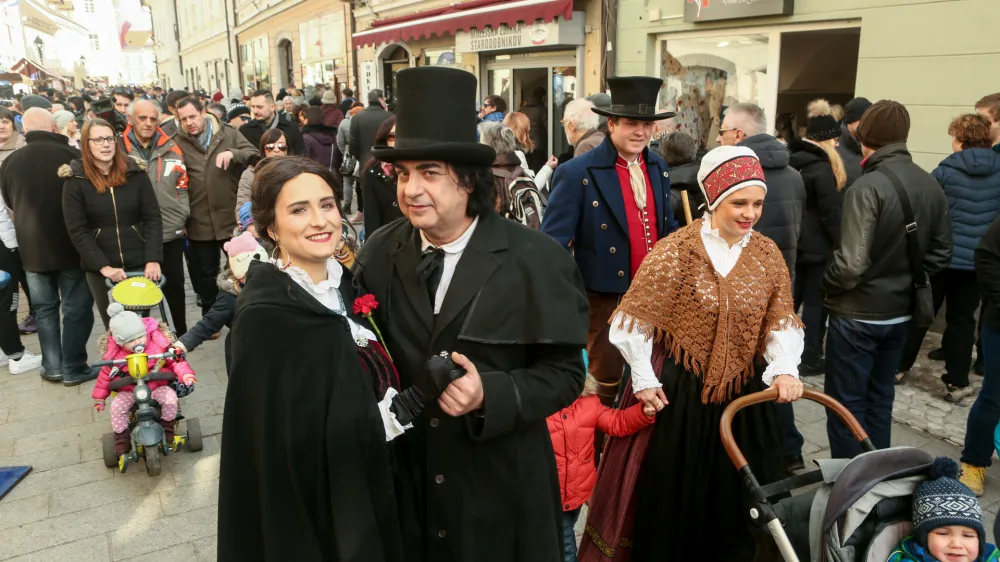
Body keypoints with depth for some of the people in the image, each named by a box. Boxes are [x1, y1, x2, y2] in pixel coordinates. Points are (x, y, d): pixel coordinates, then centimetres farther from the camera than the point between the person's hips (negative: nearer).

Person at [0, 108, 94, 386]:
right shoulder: (71, 155, -12)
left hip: (31, 247, 4)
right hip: (71, 245, -4)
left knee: (44, 308, 14)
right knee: (77, 308, 6)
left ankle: (52, 367, 21)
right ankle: (73, 368, 10)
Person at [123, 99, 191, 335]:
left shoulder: (170, 148, 4)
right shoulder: (119, 148, -4)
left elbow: (182, 186, 8)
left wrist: (182, 216, 4)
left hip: (171, 232, 2)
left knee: (175, 285, 14)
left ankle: (182, 333, 29)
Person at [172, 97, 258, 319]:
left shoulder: (228, 133, -2)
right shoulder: (178, 142, -1)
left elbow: (254, 155, -3)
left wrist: (232, 153, -23)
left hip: (232, 218, 0)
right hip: (200, 222, 1)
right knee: (205, 273, 14)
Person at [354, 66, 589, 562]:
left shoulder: (535, 260, -14)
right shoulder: (379, 252, -3)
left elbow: (565, 372, -12)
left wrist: (490, 395, -26)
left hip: (500, 485, -2)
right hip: (402, 476, 3)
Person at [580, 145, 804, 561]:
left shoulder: (768, 254, 1)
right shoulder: (676, 251, -13)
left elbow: (781, 322, 1)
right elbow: (635, 319, -10)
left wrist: (785, 369, -16)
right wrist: (644, 379, -9)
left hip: (743, 393, 4)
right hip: (677, 391, -4)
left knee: (737, 500, 17)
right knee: (672, 498, 11)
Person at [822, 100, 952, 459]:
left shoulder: (868, 187, -22)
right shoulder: (932, 187, 1)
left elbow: (851, 262, -27)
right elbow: (941, 254, 8)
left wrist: (827, 288, -9)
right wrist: (908, 280, 15)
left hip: (858, 314, -7)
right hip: (900, 312, 7)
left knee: (846, 403, 7)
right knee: (880, 398, 21)